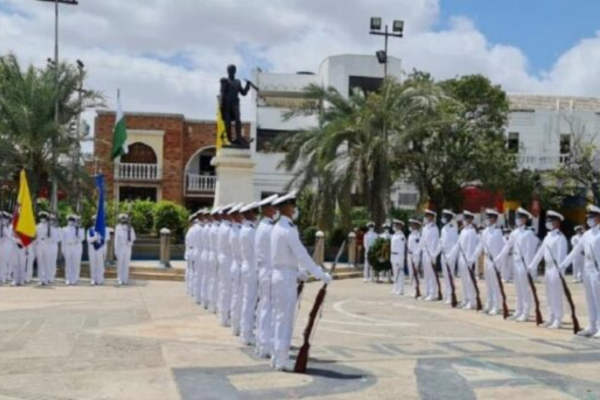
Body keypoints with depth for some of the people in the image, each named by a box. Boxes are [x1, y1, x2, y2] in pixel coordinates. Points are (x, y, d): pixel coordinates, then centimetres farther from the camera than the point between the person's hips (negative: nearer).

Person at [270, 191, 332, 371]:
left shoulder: (278, 227, 13)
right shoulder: (288, 230, -16)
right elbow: (302, 255, -20)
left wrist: (299, 273, 23)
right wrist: (321, 275, -17)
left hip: (278, 274, 9)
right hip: (287, 277, -9)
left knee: (280, 317, 14)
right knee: (286, 318, -3)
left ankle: (277, 356, 22)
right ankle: (282, 360, 2)